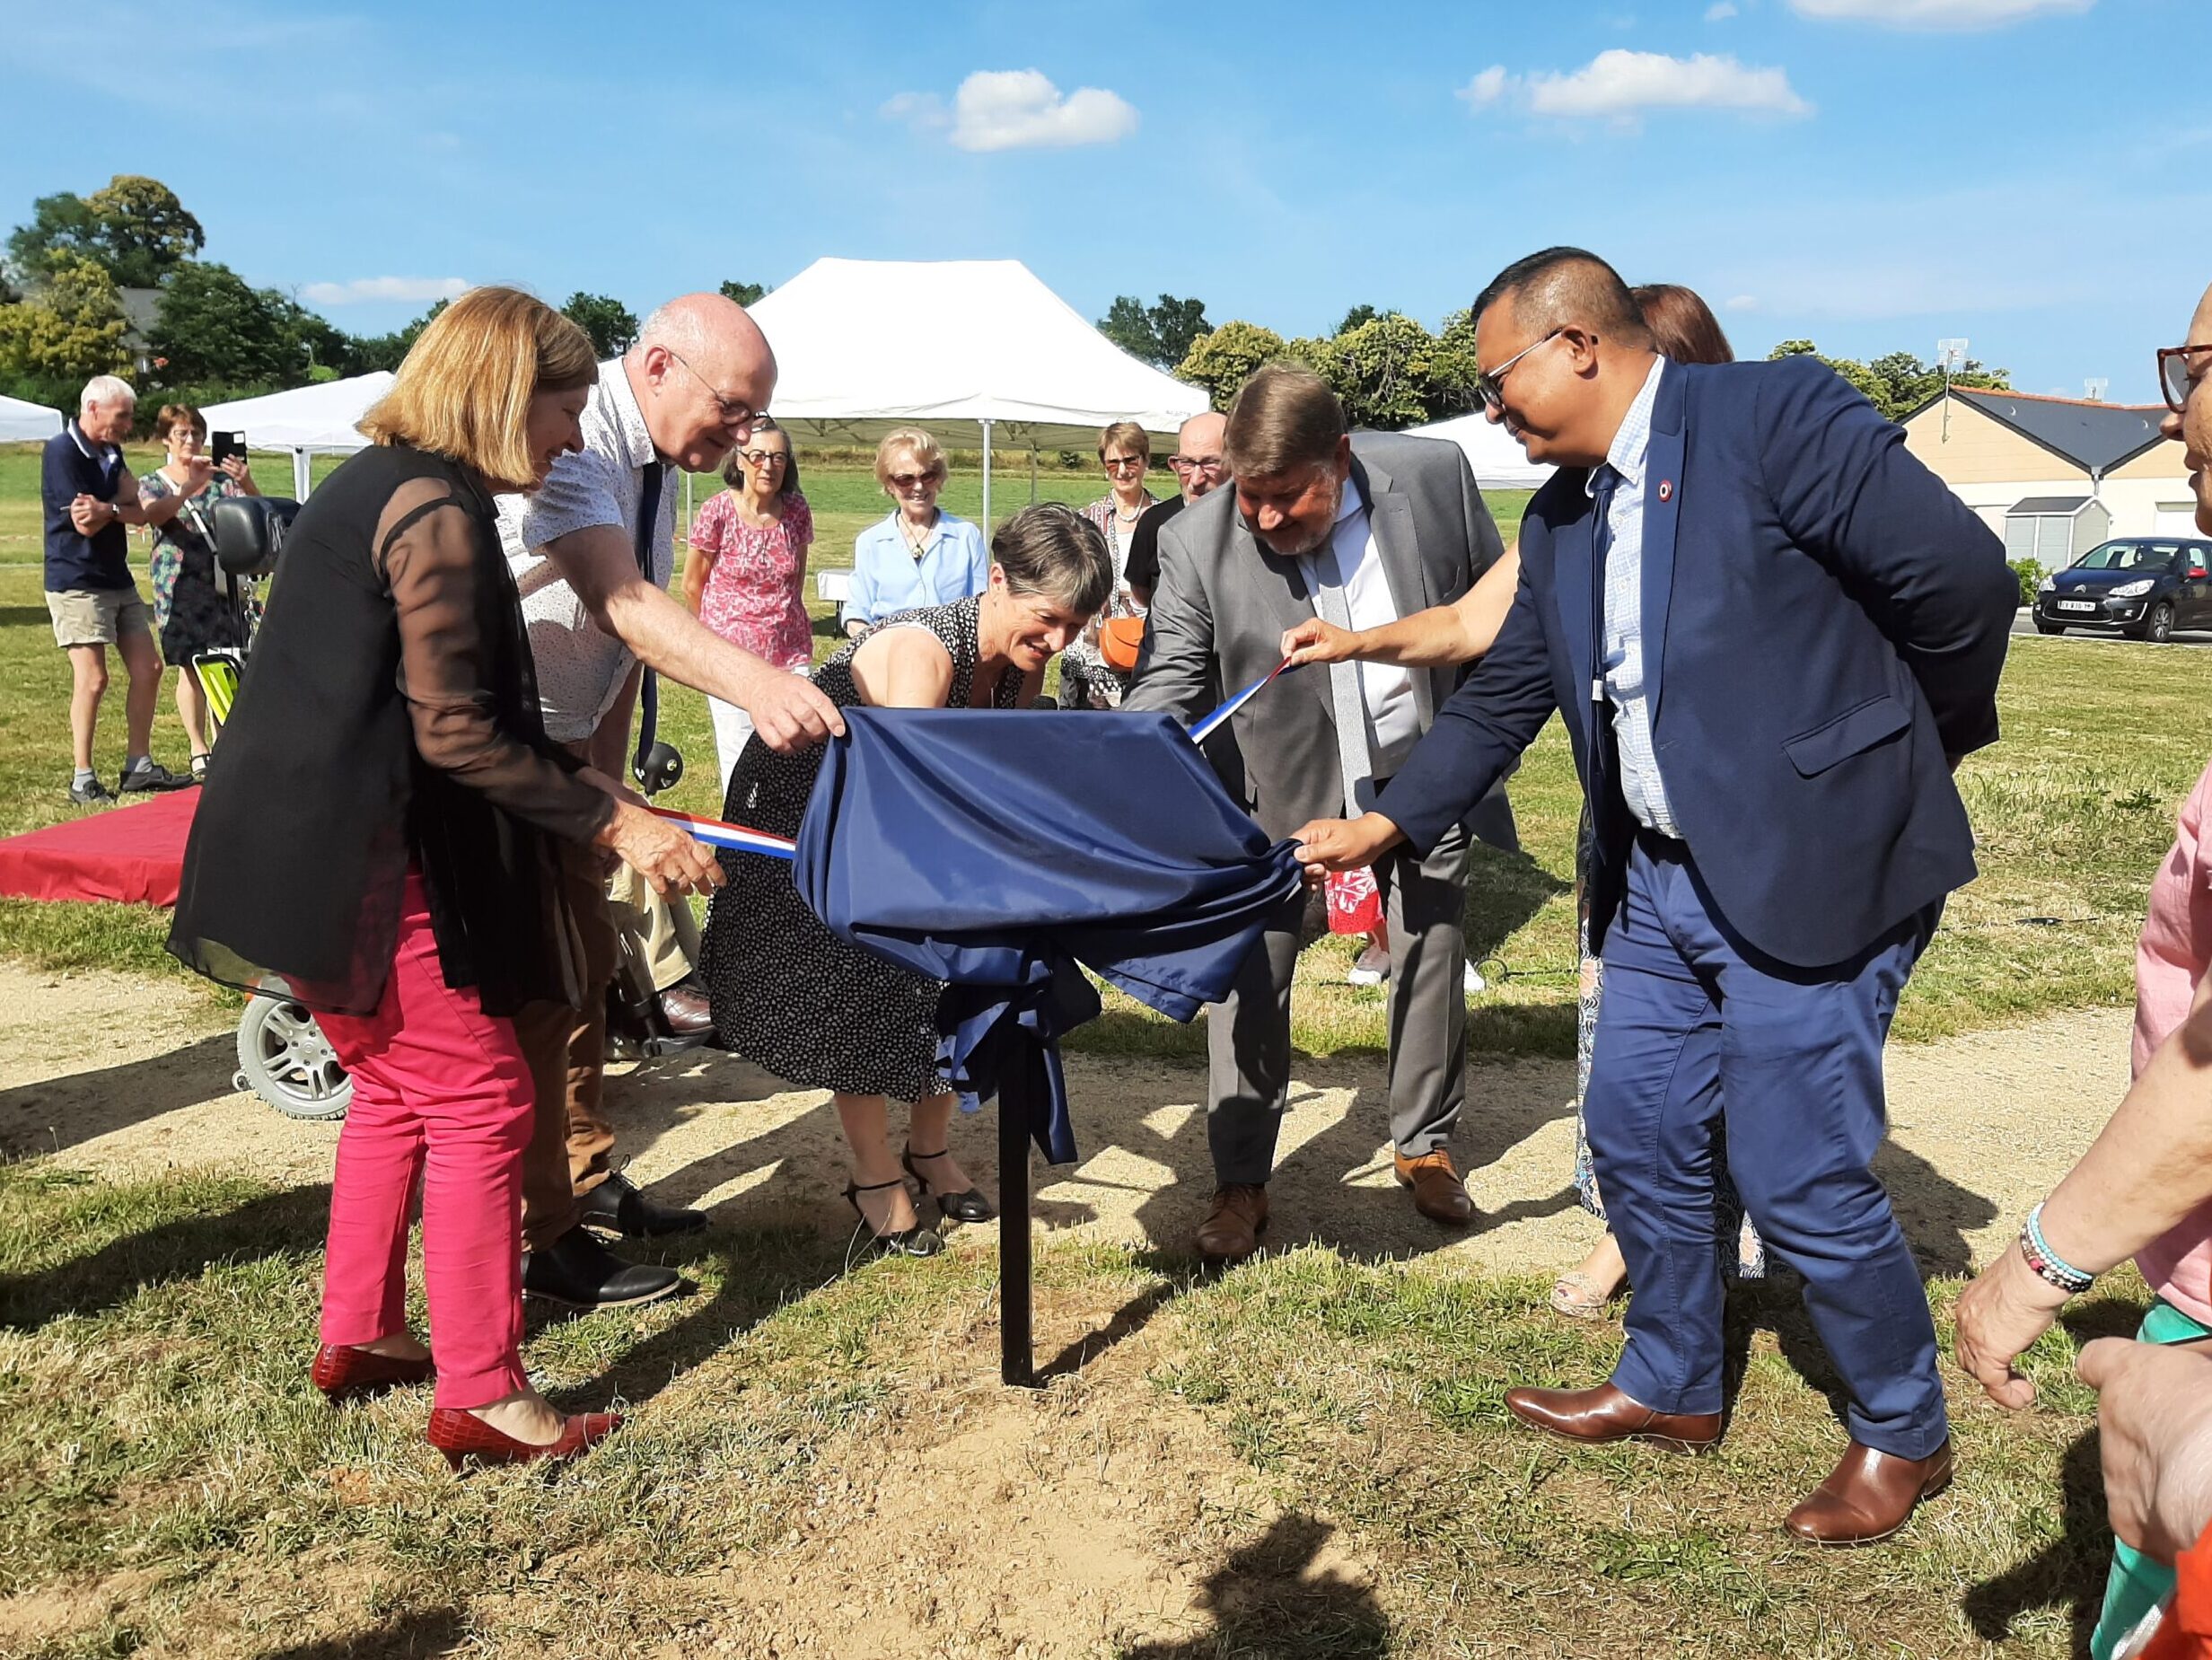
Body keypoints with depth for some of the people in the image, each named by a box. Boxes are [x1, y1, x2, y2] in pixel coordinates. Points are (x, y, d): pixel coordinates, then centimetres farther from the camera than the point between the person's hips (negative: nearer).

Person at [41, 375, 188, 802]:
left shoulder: (111, 453, 12)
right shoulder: (61, 451, -12)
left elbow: (139, 512, 0)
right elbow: (86, 524, -18)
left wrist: (105, 509, -17)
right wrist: (117, 508, -2)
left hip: (118, 580, 8)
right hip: (77, 583, -8)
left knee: (148, 670, 6)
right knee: (93, 678, -9)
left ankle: (138, 766, 14)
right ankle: (82, 779, 0)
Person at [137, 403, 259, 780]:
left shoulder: (221, 477, 10)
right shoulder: (153, 483, 8)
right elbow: (151, 515, -13)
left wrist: (247, 485, -22)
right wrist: (185, 492, -29)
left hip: (223, 582, 1)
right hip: (179, 586, -1)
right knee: (191, 669, 1)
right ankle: (198, 752, 9)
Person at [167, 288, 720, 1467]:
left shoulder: (372, 485, 15)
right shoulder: (438, 512, -15)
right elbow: (454, 731, -19)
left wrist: (577, 790, 21)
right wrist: (612, 822, -14)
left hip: (307, 853, 10)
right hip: (357, 863, -10)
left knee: (397, 1091, 19)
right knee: (481, 1101, -4)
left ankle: (356, 1337, 31)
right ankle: (480, 1395, 3)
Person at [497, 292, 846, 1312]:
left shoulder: (653, 463, 6)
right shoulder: (573, 442, -24)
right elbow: (620, 602, -40)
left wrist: (604, 784, 13)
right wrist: (754, 682, -54)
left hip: (563, 743, 10)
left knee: (586, 962, 16)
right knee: (533, 986, -5)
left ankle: (587, 1182, 32)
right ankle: (538, 1244, 7)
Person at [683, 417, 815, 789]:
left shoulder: (797, 510, 1)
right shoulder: (717, 510, -8)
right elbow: (692, 586, 3)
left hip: (791, 651, 3)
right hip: (731, 650, -3)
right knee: (739, 756, 0)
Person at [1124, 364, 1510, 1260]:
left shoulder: (1435, 474, -18)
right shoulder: (1197, 542, -23)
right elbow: (1169, 681, -20)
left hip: (1424, 767, 2)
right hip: (1284, 782, -2)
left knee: (1431, 959, 14)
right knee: (1248, 975, -1)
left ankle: (1425, 1145, 36)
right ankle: (1241, 1183, 15)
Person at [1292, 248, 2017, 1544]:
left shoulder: (1774, 416, -13)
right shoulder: (1561, 518, 11)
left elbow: (1964, 575, -15)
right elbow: (1503, 697, 15)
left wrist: (1909, 747, -1)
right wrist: (1383, 827, 10)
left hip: (1812, 868, -8)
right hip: (1661, 880, 8)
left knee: (1802, 1179, 0)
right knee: (1637, 1137, 14)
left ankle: (1904, 1433, 25)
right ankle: (1673, 1388, 36)